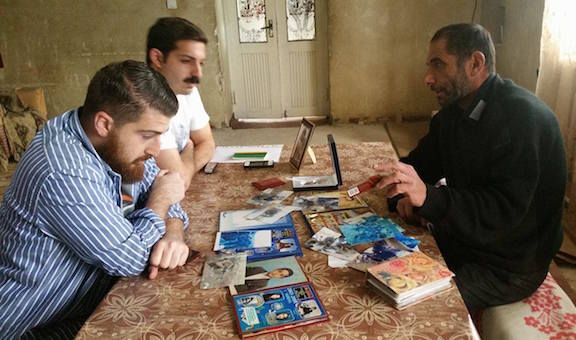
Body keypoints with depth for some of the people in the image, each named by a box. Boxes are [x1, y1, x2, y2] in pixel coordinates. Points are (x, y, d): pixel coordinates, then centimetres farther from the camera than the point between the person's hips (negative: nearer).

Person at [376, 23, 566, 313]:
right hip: (462, 238, 8)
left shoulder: (523, 117, -24)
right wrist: (406, 194, -13)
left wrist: (428, 197, -44)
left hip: (508, 267, -8)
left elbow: (503, 213, -31)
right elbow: (420, 162, 9)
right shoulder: (454, 111, 4)